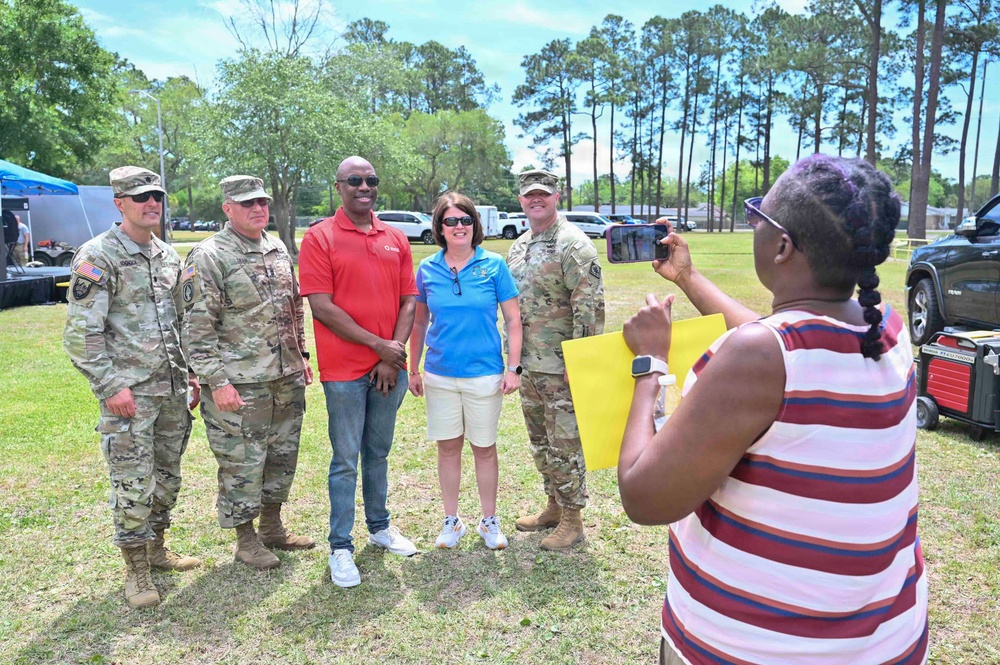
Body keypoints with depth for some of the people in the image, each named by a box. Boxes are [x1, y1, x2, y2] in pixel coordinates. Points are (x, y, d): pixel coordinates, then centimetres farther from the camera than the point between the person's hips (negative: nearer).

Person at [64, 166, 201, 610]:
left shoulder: (168, 255, 11)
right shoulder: (96, 256, -9)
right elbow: (81, 332, -13)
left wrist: (192, 372, 14)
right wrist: (110, 386, -16)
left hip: (172, 389, 6)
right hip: (127, 392, -6)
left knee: (167, 476, 16)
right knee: (133, 485, 0)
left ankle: (156, 547, 33)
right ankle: (136, 569, 15)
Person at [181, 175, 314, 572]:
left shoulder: (279, 250, 11)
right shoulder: (208, 257, -11)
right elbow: (198, 327, -14)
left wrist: (301, 355, 16)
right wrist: (217, 381, -17)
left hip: (287, 379, 7)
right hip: (239, 384, -7)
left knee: (283, 456, 17)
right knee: (241, 463, 5)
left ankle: (273, 527, 34)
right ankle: (246, 539, 23)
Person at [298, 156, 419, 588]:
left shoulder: (396, 240, 9)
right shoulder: (319, 238, -4)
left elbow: (408, 301, 6)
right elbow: (321, 306, -12)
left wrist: (392, 358, -6)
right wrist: (378, 344, -12)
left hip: (389, 368, 4)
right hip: (345, 369, -4)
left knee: (378, 452, 17)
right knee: (346, 460, 3)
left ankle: (379, 527, 34)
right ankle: (340, 548, 16)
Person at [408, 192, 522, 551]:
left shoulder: (493, 265, -4)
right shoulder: (427, 269, 2)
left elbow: (513, 320, -1)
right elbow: (419, 323, 10)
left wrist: (513, 368, -7)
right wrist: (413, 370, 10)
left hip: (485, 373, -2)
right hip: (440, 375, 2)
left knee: (484, 448, 9)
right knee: (448, 447, 12)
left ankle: (489, 520, 27)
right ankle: (452, 520, 28)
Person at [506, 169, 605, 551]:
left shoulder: (573, 245, -13)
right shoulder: (518, 247, 13)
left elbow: (589, 307, -19)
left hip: (560, 368, -8)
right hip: (528, 366, 9)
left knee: (565, 444, 1)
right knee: (540, 441, 18)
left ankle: (572, 519, 15)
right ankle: (554, 505, 34)